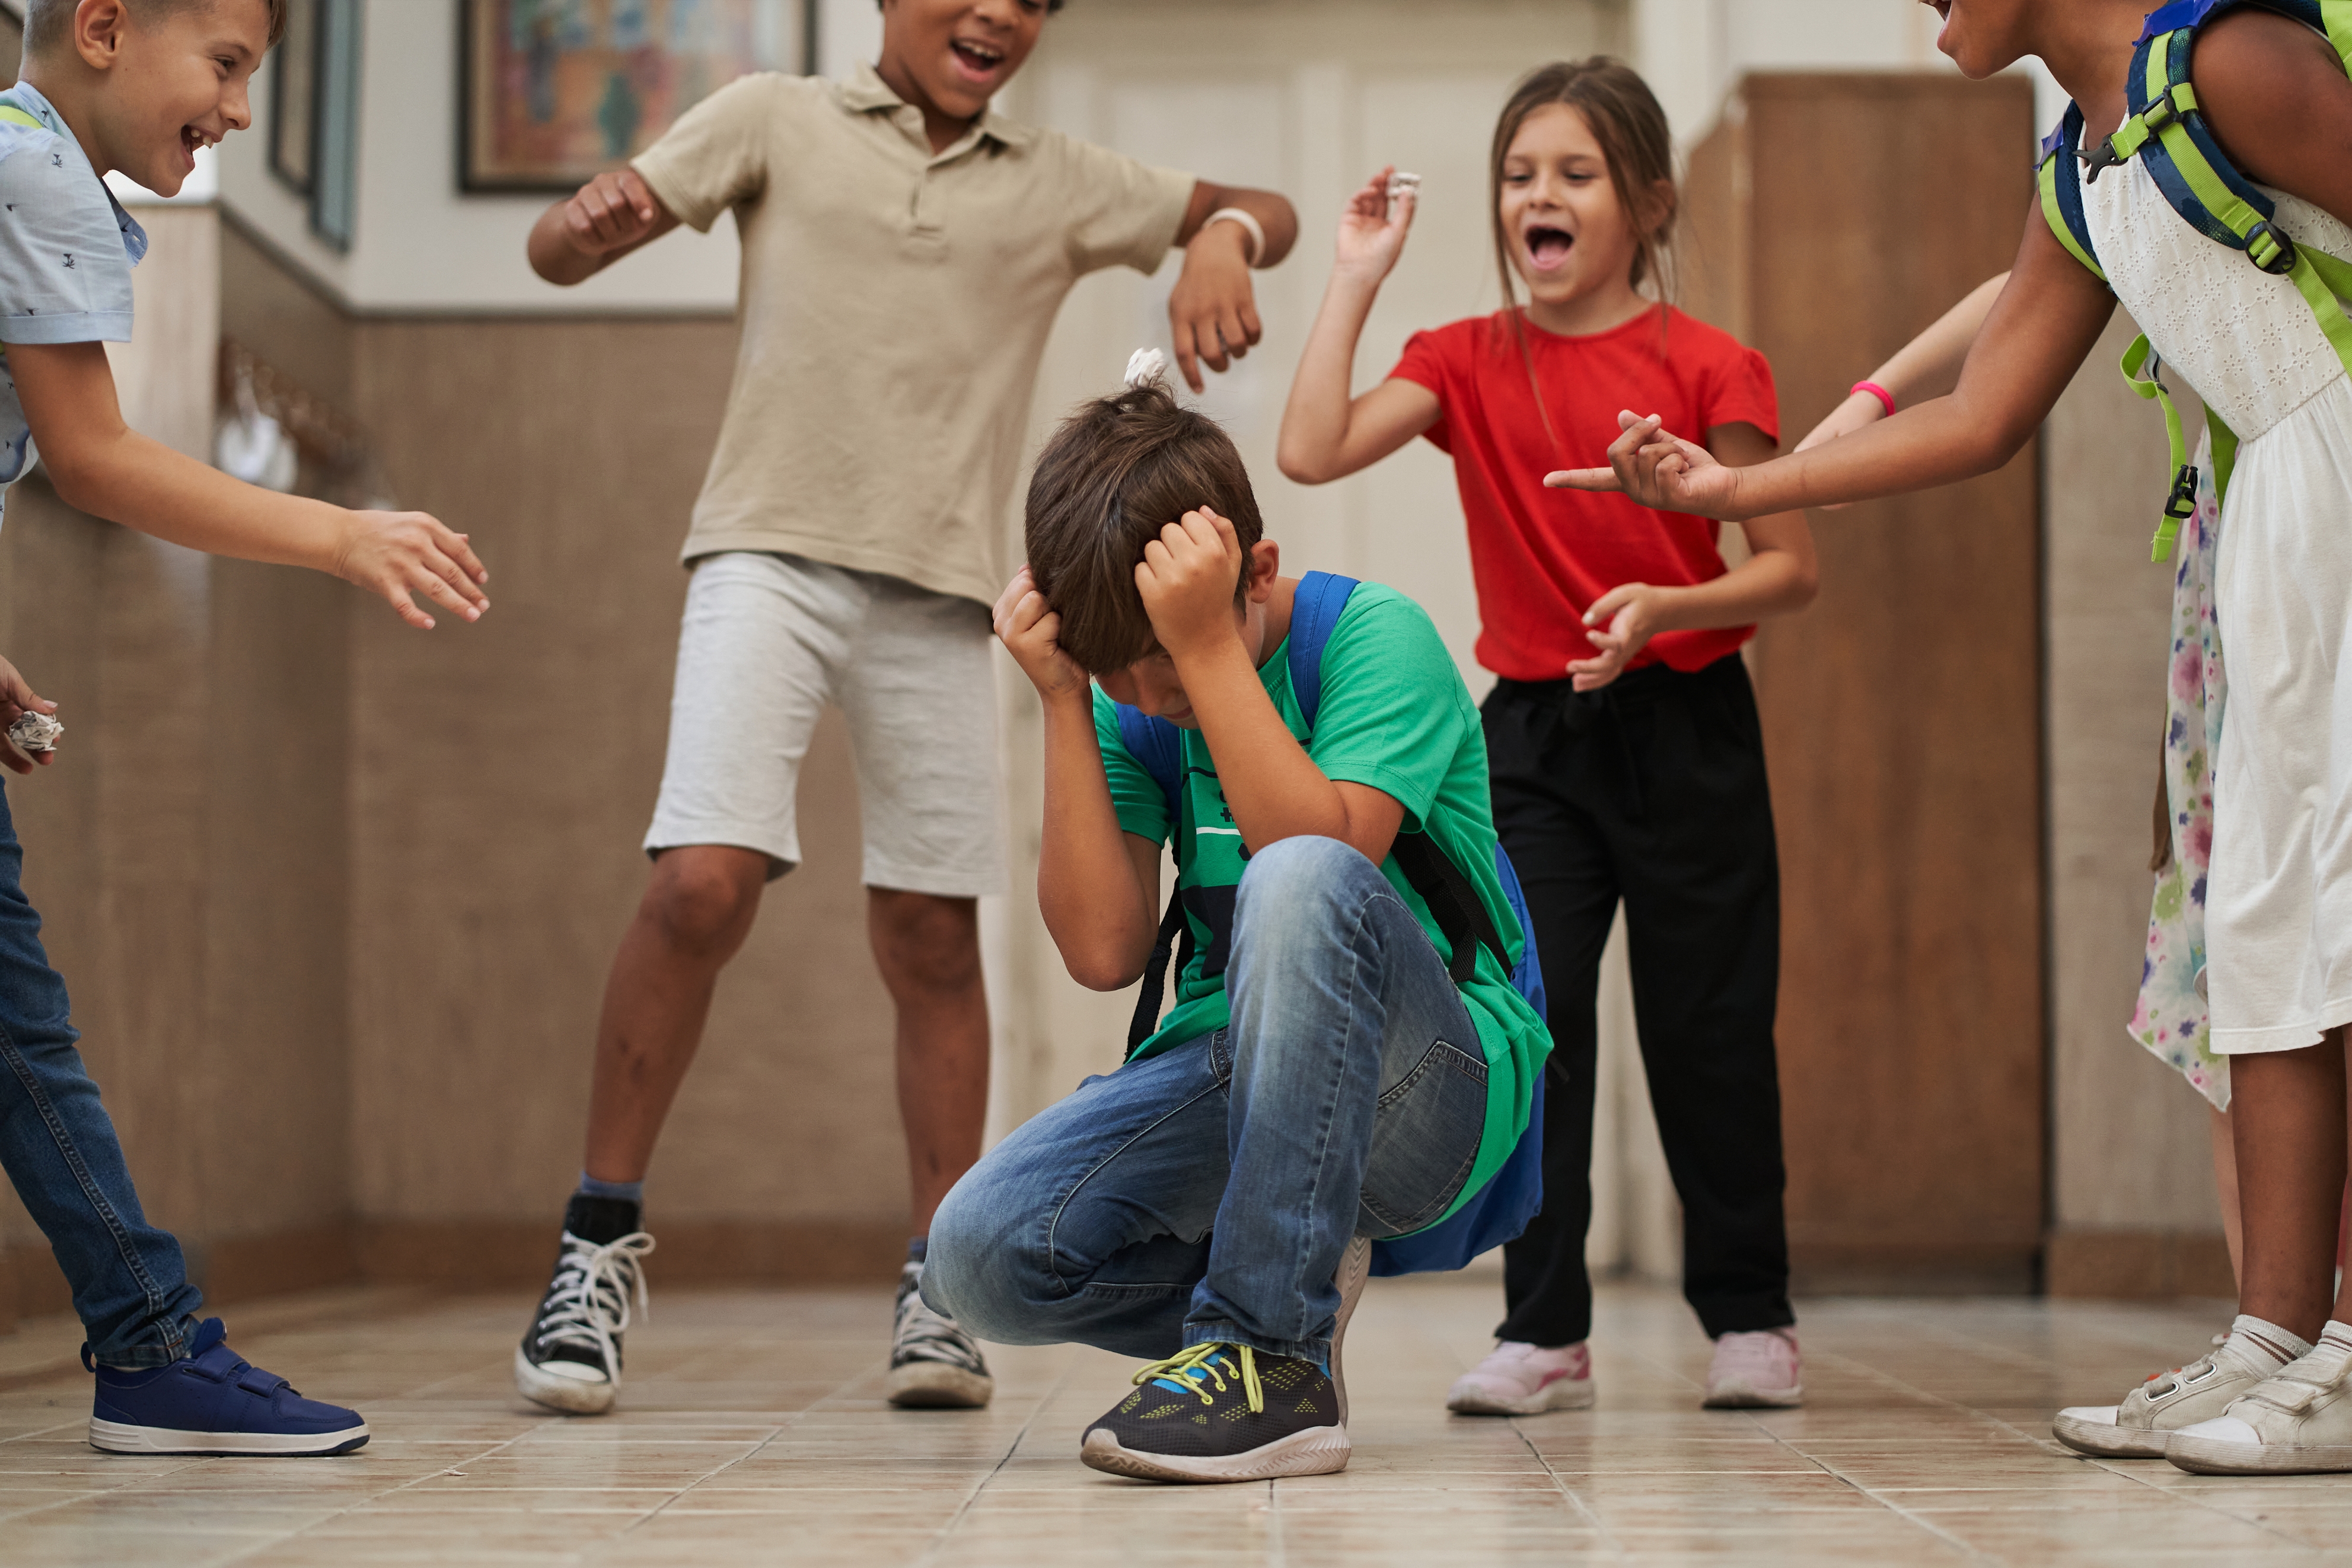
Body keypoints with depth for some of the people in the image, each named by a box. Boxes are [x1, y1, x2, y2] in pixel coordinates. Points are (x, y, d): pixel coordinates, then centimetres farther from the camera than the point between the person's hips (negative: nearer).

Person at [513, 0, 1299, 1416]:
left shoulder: (1061, 188, 14)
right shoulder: (778, 122, 9)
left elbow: (1265, 213, 21)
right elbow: (558, 253, 4)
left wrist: (1221, 238, -3)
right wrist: (591, 221, -21)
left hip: (941, 592, 3)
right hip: (770, 553, -2)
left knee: (933, 934, 3)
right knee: (705, 884, -18)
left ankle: (941, 1289, 12)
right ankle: (600, 1240, -5)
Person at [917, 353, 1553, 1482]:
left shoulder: (1375, 635, -9)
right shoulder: (1129, 699, 5)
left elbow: (1320, 853, -26)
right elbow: (1103, 951, -7)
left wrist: (1209, 645, -27)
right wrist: (1063, 698, -11)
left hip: (1437, 1089, -5)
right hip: (1230, 1072, 5)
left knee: (1299, 880, -37)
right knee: (979, 1251, -20)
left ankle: (1270, 1350, -29)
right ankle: (1294, 1282, 8)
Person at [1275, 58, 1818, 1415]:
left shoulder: (1705, 365, -5)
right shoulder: (1470, 361, 4)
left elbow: (1793, 567, -5)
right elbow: (1314, 451, -11)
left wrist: (1668, 607, -22)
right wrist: (1359, 276, -8)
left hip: (1688, 730, -2)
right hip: (1535, 736, 3)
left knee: (1708, 1031, 5)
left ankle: (1751, 1315, 19)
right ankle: (1546, 1333, 4)